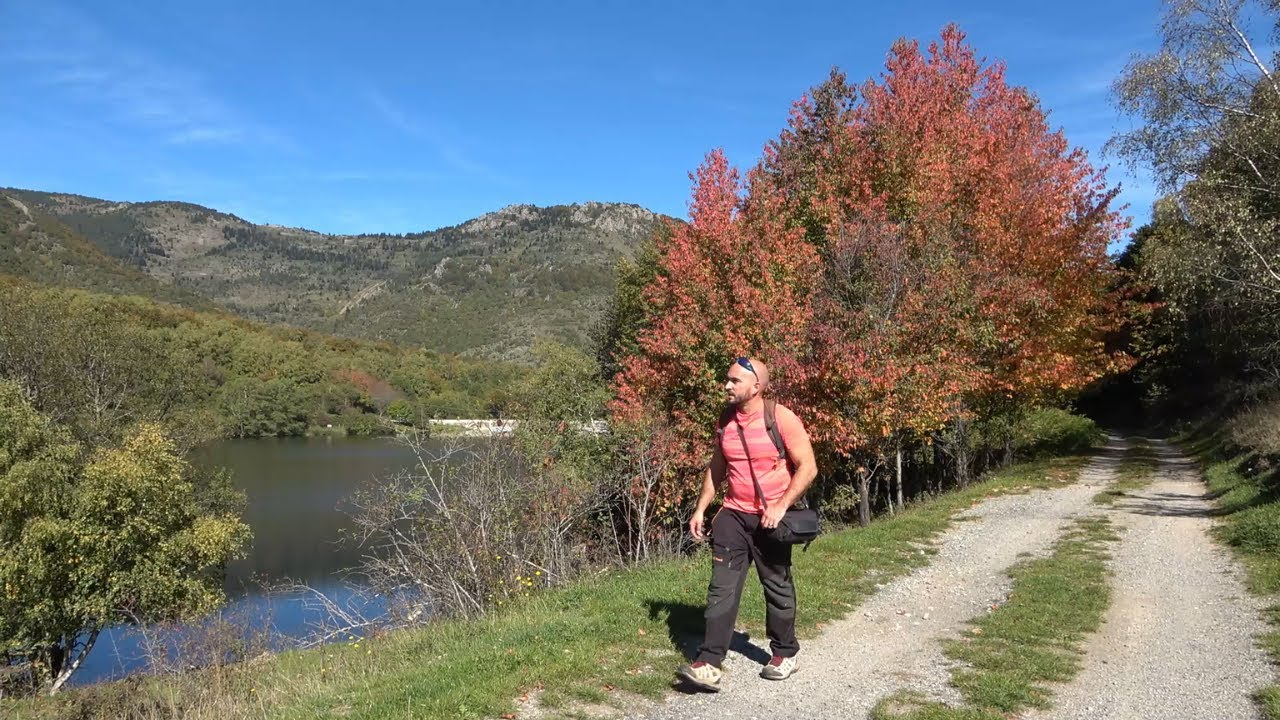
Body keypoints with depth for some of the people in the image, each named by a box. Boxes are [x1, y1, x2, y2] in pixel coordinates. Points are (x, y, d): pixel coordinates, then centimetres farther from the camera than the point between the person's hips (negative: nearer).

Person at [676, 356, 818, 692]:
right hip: (732, 515, 4)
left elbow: (808, 467, -12)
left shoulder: (782, 419, -13)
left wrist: (781, 506, -20)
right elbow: (716, 469, 15)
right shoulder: (725, 421, 4)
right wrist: (700, 509, 10)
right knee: (722, 588, -3)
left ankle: (785, 654, 30)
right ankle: (709, 663, -3)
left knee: (778, 587, 11)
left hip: (769, 518, -4)